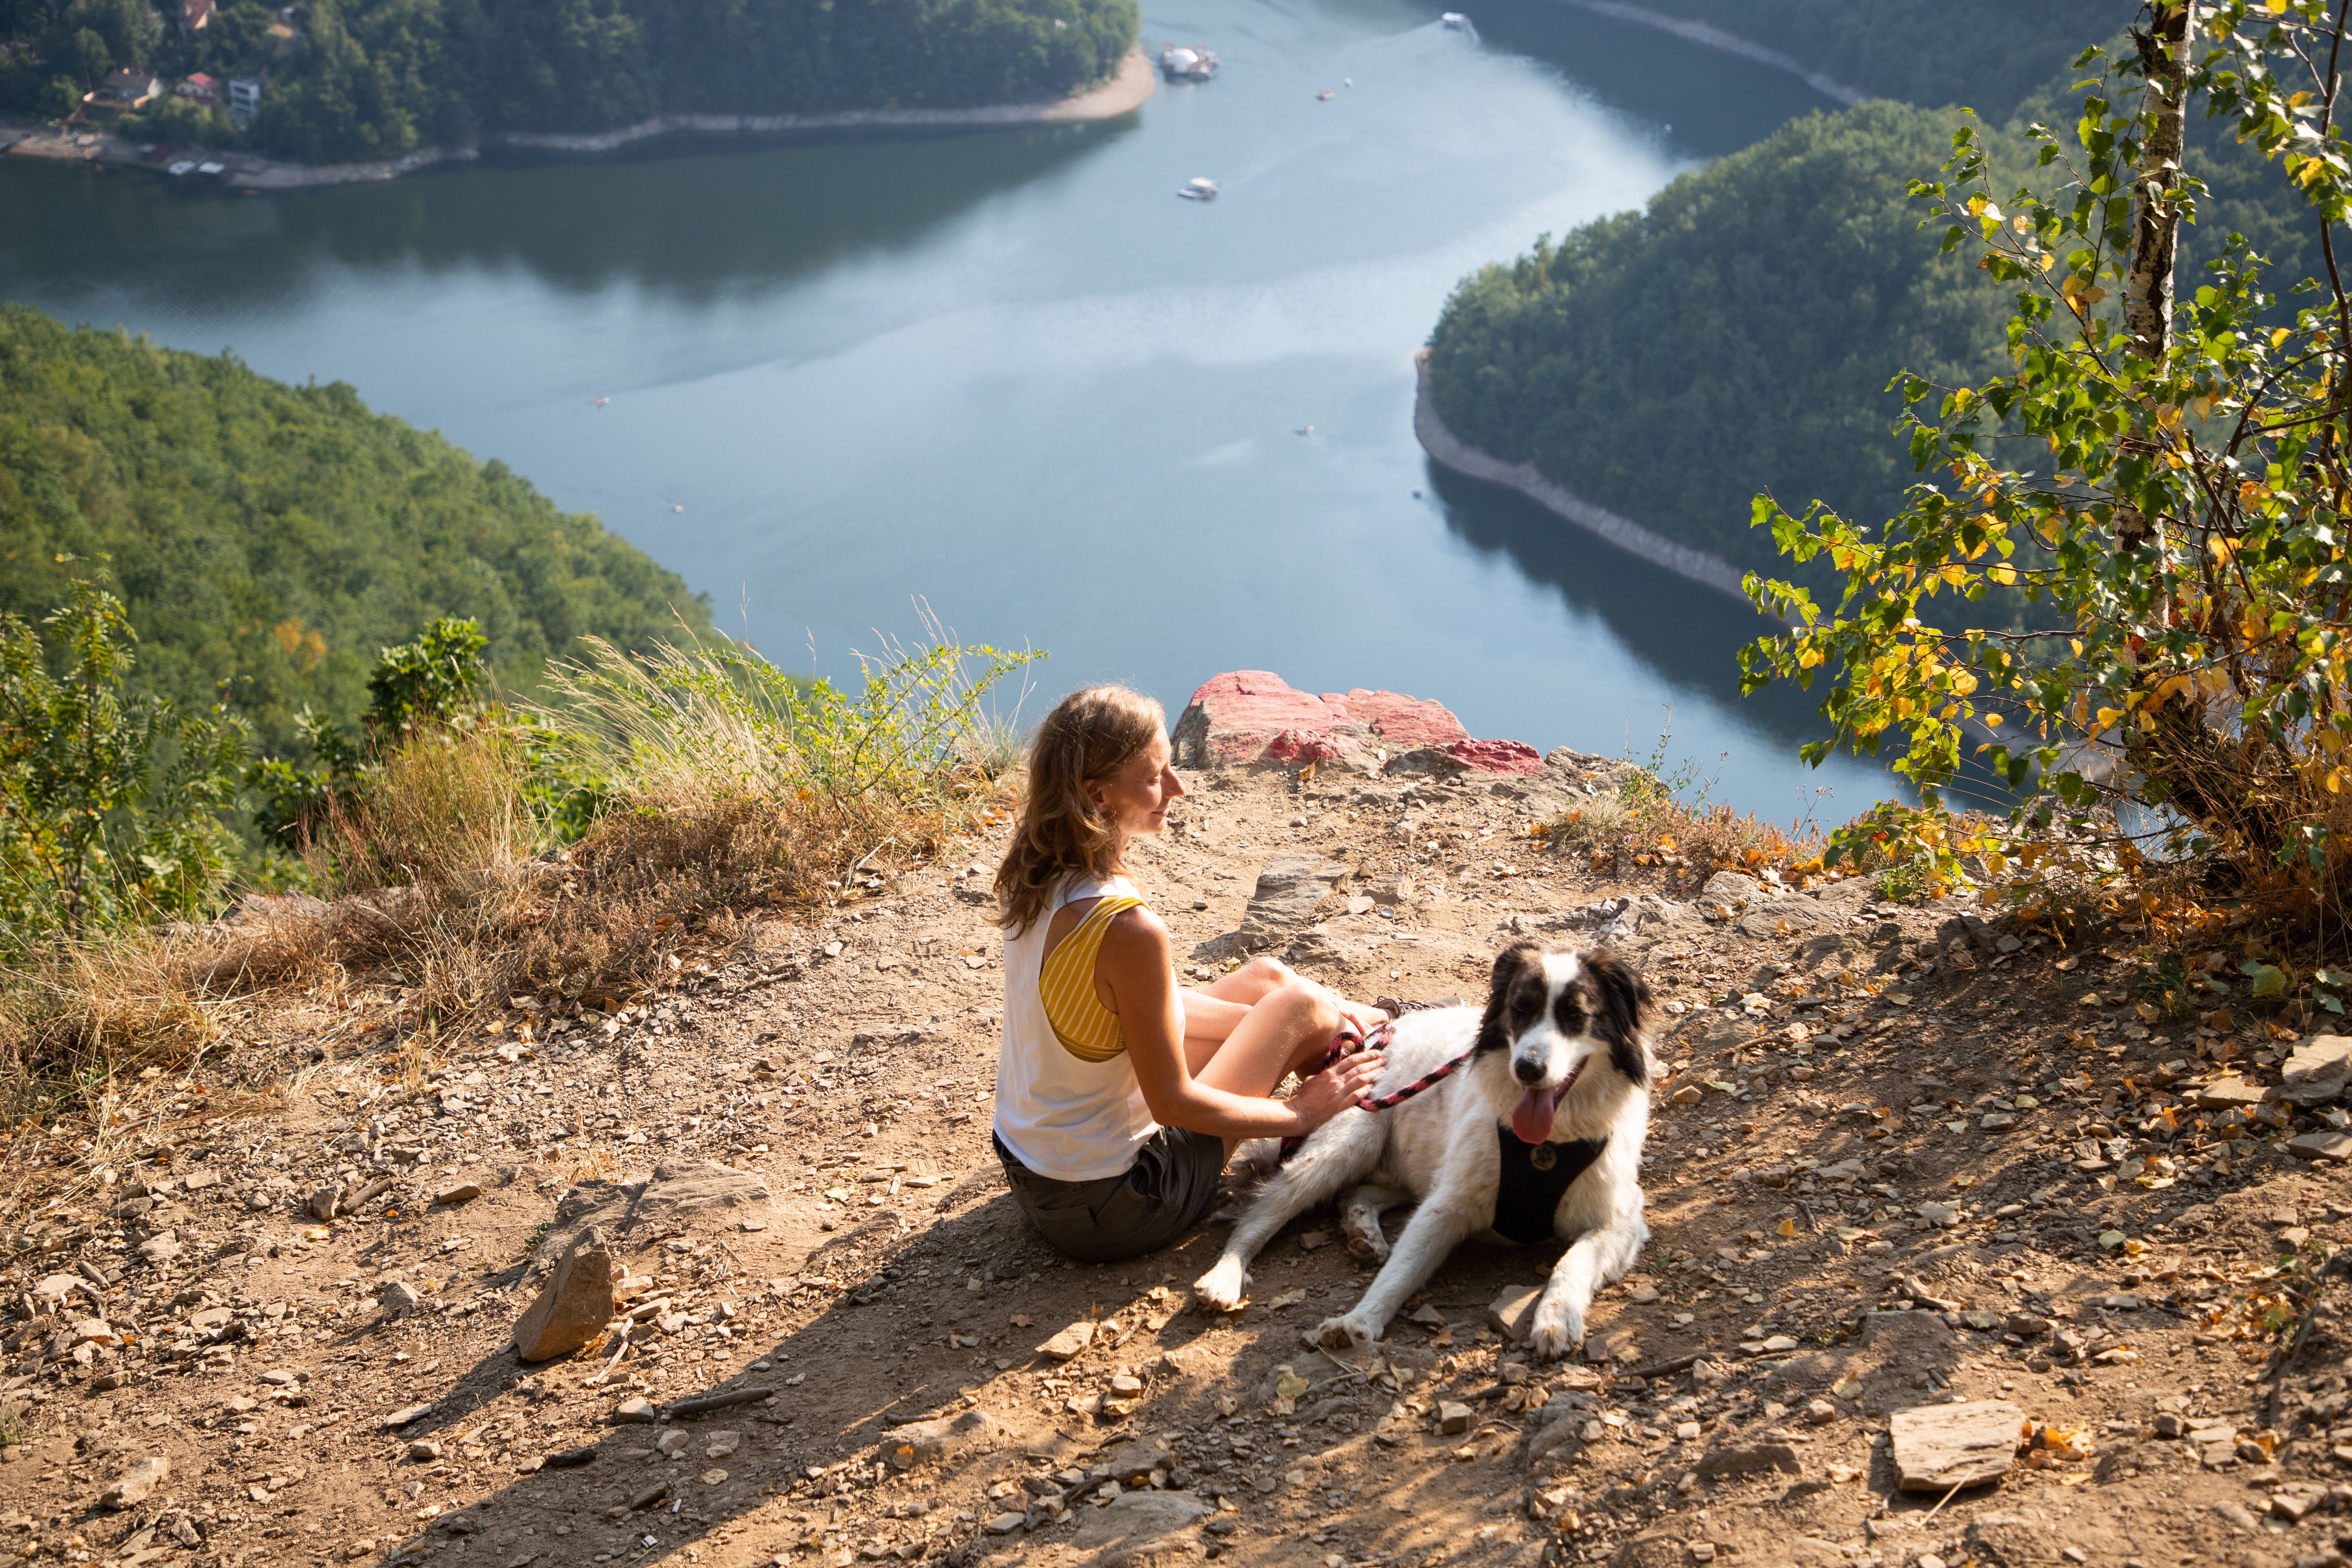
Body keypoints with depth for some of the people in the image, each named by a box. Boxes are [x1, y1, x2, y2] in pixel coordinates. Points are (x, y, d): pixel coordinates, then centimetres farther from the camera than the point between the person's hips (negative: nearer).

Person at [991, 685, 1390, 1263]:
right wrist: (1301, 1115, -7)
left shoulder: (1032, 881, -5)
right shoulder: (1127, 929, -32)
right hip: (1111, 1210, -8)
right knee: (1297, 1004, 4)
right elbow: (1173, 1104, -22)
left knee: (1263, 978, 16)